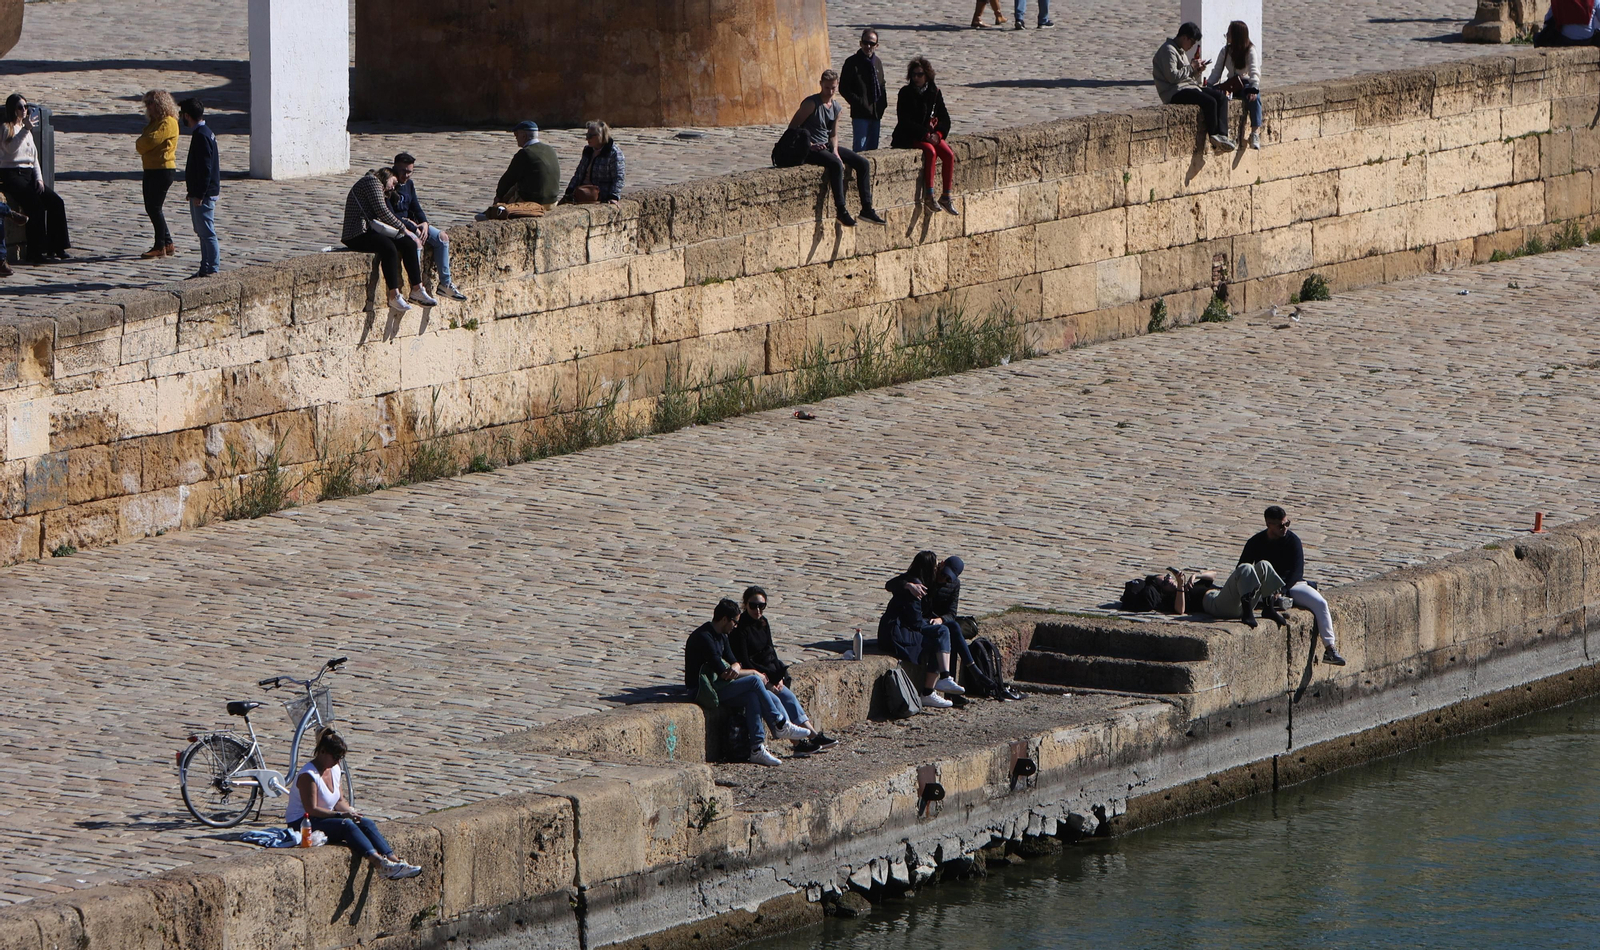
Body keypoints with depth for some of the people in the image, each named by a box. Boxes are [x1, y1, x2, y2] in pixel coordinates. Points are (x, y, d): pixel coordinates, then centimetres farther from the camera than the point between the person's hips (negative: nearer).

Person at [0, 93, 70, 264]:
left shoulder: (27, 130, 24)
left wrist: (39, 178, 7)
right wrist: (26, 129, -24)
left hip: (28, 175, 8)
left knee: (56, 202, -13)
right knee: (36, 205, -28)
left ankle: (55, 248, -11)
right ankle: (36, 252, -26)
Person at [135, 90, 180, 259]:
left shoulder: (168, 123, -13)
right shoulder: (155, 122, 19)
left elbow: (150, 141, -21)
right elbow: (141, 145, 16)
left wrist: (141, 144, -2)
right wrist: (142, 145, -5)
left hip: (163, 170, -10)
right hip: (151, 169, 10)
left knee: (155, 208, -8)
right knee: (151, 208, 12)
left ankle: (160, 247, -2)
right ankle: (168, 243, 20)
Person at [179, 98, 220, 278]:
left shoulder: (201, 136, -18)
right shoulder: (203, 132, 13)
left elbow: (205, 168, -22)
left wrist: (199, 195, -20)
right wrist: (195, 193, 23)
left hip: (204, 194, -11)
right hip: (201, 193, 11)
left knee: (207, 232, -6)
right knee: (203, 232, 16)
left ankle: (212, 269, -3)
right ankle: (206, 269, 22)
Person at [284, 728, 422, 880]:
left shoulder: (335, 770, 9)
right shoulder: (308, 775, -18)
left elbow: (340, 801, 14)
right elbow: (311, 809, -22)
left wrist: (349, 810, -9)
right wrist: (341, 814, -25)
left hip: (325, 817, 8)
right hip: (301, 824, -8)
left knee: (365, 823, -14)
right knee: (346, 825, -31)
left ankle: (393, 860, -25)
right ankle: (381, 863, -44)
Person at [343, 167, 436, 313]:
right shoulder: (372, 181, -4)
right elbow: (382, 212, -14)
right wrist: (403, 229, -9)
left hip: (370, 230, 10)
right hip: (357, 235, -10)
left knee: (409, 243, -3)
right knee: (388, 247, -33)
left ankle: (417, 290, -2)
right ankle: (394, 296, -34)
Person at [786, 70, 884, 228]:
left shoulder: (836, 108, 10)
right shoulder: (811, 103, -12)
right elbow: (793, 127, -14)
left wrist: (835, 151, -2)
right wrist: (810, 145, -20)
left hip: (826, 146, 8)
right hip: (810, 150, -8)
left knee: (863, 164, 0)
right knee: (835, 164, -35)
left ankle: (867, 209, 2)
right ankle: (841, 210, -33)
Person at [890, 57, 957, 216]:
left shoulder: (934, 93, 5)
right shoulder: (906, 93, -6)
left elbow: (944, 118, 7)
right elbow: (904, 120, -12)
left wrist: (938, 134, -13)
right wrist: (925, 135, -19)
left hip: (930, 134, 5)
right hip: (908, 137, -5)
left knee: (949, 155, -19)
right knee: (930, 151, -32)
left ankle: (946, 197, -14)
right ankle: (928, 196, -30)